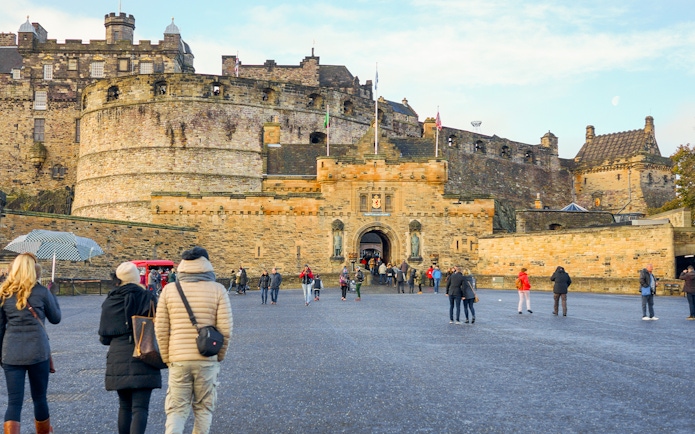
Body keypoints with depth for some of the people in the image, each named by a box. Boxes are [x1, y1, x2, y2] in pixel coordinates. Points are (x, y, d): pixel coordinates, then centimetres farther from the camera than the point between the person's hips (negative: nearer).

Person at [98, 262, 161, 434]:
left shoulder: (109, 302, 4)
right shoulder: (147, 297, -6)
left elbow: (104, 337, 7)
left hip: (117, 360, 4)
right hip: (142, 361, -4)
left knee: (124, 406, 18)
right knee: (140, 408, -5)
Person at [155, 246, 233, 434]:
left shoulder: (169, 290, 0)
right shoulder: (217, 290, -5)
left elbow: (161, 329, 0)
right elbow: (225, 330, -7)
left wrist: (167, 359, 12)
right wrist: (219, 356, 9)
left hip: (178, 360, 1)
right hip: (207, 360, -1)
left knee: (176, 410, 9)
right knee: (203, 408, 14)